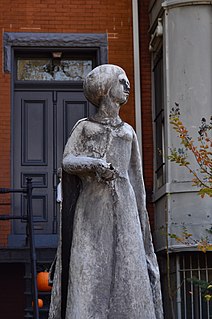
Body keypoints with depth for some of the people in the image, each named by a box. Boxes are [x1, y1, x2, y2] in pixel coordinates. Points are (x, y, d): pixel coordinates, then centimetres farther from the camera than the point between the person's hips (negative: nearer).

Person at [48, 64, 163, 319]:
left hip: (123, 205, 3)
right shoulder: (85, 127, 12)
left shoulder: (128, 132, 20)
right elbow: (67, 160, -1)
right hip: (92, 207, -3)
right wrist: (93, 163, -21)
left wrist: (141, 215, 14)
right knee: (89, 270, -10)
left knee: (126, 267, -7)